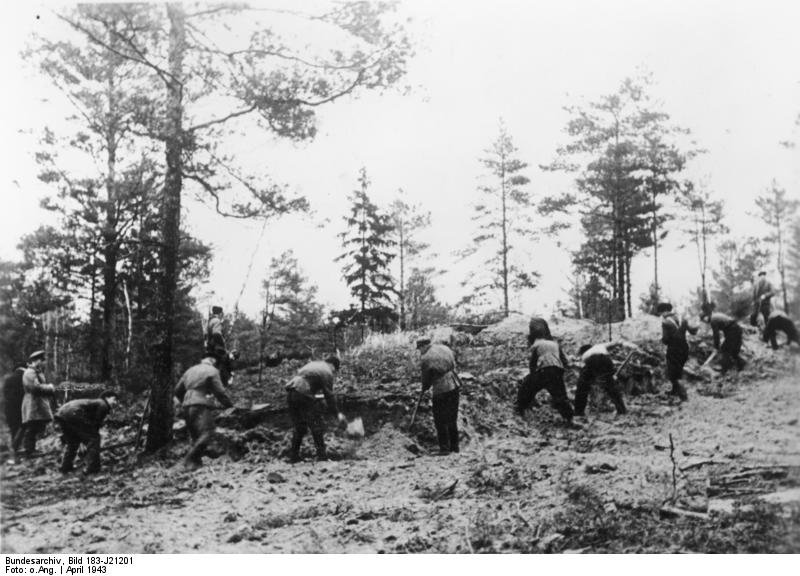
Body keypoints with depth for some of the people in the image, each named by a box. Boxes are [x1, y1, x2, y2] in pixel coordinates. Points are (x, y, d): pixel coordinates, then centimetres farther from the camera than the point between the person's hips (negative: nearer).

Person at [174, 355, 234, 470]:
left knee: (196, 436, 12)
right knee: (206, 433, -14)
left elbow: (178, 390, 24)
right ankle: (189, 459, -25)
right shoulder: (212, 371, 5)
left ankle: (196, 461, 4)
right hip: (202, 406, -7)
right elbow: (219, 391, -3)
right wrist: (229, 404, 8)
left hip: (187, 406, 8)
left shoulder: (190, 370, 24)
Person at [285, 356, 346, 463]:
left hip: (290, 392, 8)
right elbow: (329, 395, -2)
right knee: (317, 424, 1)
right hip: (303, 394, -8)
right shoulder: (327, 372, 1)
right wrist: (338, 413, 2)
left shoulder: (314, 363, 25)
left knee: (299, 427, 18)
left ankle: (293, 456, 19)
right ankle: (322, 455, 1)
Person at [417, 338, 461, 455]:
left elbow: (426, 379, -4)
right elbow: (453, 365, 11)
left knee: (440, 421, 6)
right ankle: (454, 446, 25)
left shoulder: (425, 358, -13)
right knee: (452, 419, 18)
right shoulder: (445, 348, 6)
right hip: (454, 387, 7)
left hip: (440, 391, -7)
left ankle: (444, 448, 5)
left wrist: (424, 388, 18)